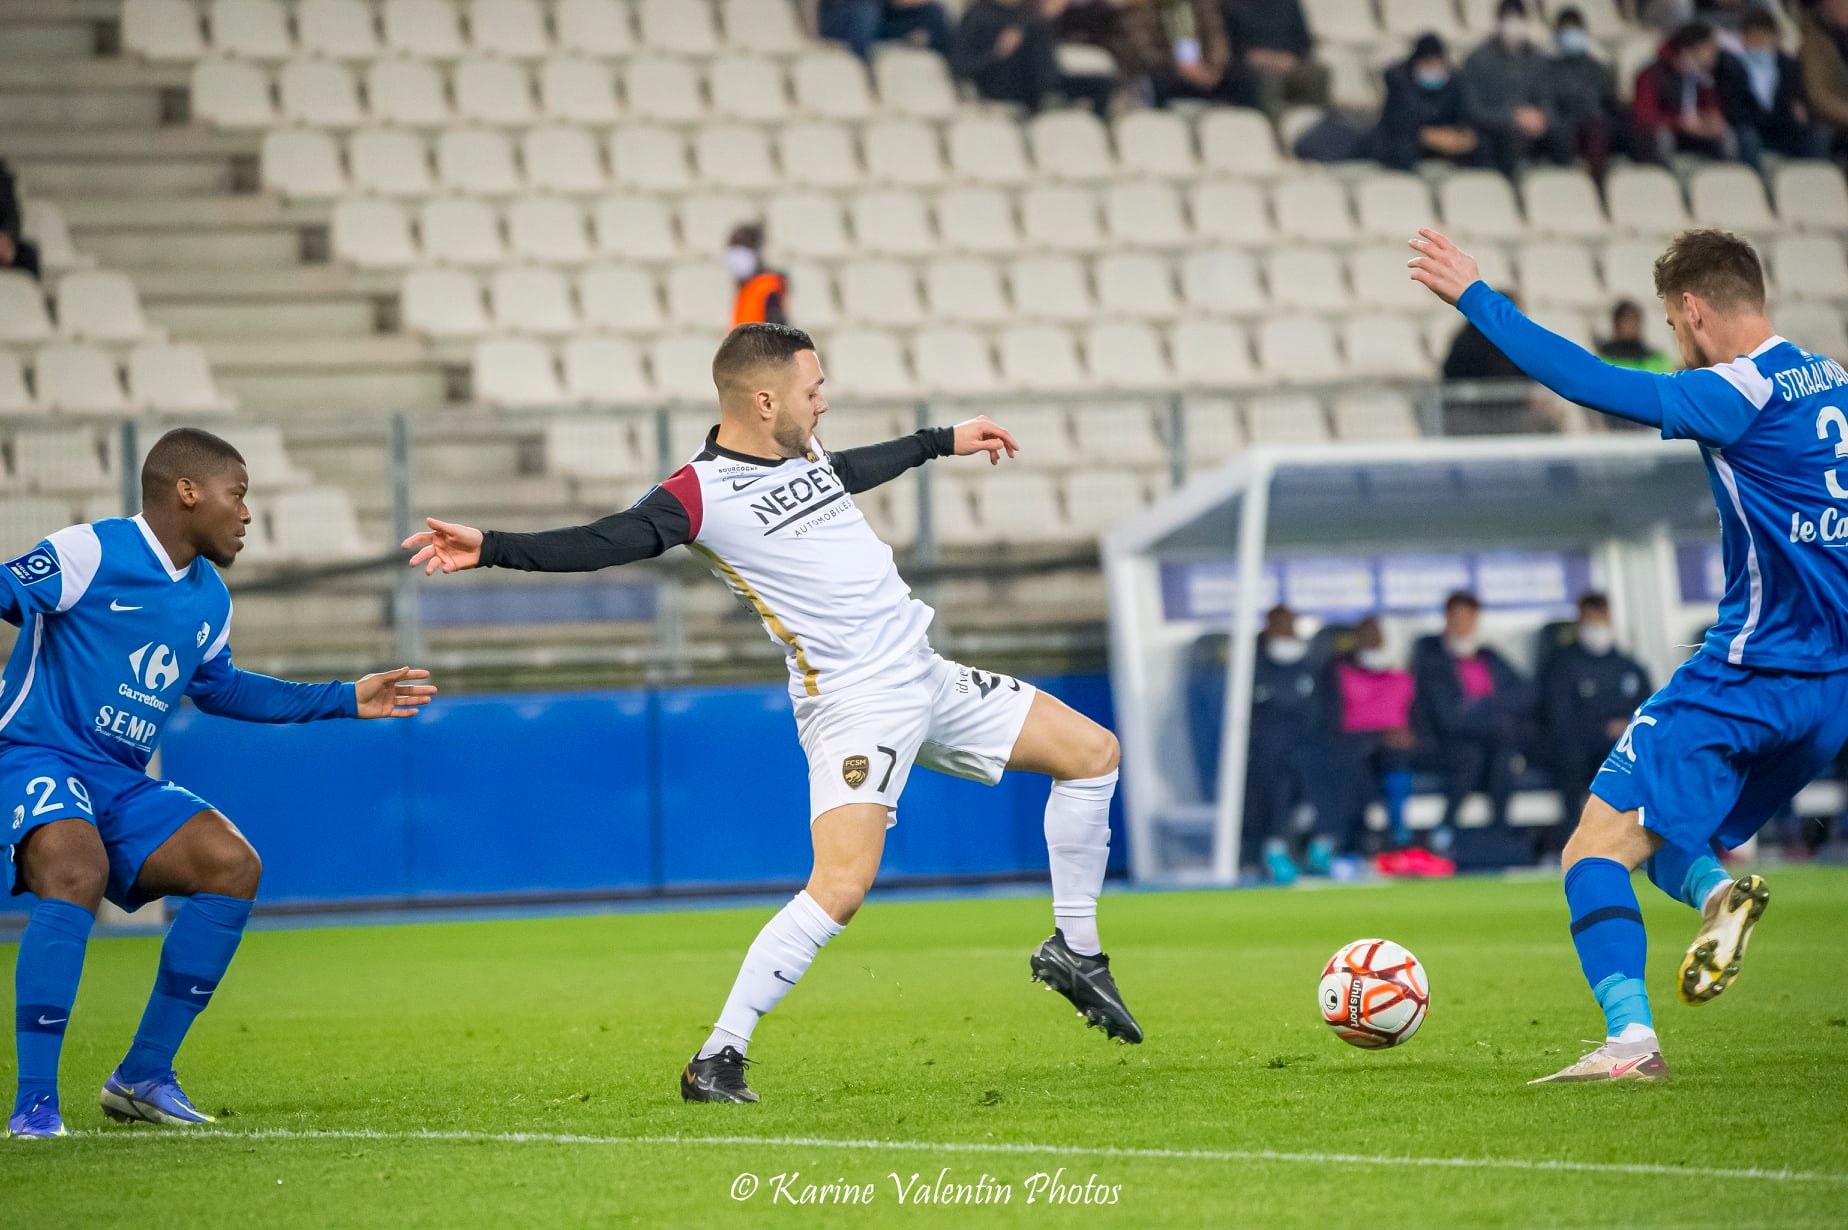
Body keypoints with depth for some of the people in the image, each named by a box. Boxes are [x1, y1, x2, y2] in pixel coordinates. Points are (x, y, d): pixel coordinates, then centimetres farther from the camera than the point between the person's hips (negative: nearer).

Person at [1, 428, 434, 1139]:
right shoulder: (91, 553, -9)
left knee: (233, 867, -10)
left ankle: (143, 1078, 0)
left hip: (122, 786, 8)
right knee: (78, 872, -35)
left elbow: (219, 688, 31)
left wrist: (344, 700, 32)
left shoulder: (209, 600, 16)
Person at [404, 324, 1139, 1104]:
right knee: (842, 884, -27)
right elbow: (605, 542, -28)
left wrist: (942, 443, 42)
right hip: (856, 707, -9)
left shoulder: (800, 449, 7)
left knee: (1092, 752, 15)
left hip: (927, 678, 9)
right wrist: (491, 548, -41)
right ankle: (717, 1059, -17)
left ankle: (1074, 954, 30)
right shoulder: (702, 494, -18)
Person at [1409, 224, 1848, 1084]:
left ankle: (1631, 1039, -23)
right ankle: (1716, 892, -11)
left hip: (1747, 675, -8)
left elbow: (1591, 385, -20)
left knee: (1596, 851, -7)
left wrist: (1474, 296, -15)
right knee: (1664, 840, 21)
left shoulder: (1742, 393, -14)